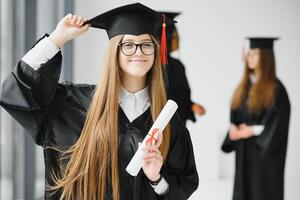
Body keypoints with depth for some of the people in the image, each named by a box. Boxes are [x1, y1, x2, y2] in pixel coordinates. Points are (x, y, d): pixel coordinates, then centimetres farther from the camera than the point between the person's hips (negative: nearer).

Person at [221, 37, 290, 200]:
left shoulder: (275, 88, -11)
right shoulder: (245, 85, 11)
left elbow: (278, 122, -14)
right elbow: (235, 115, 16)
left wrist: (252, 131, -15)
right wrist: (234, 129, -4)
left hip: (265, 151, -7)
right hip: (244, 150, 7)